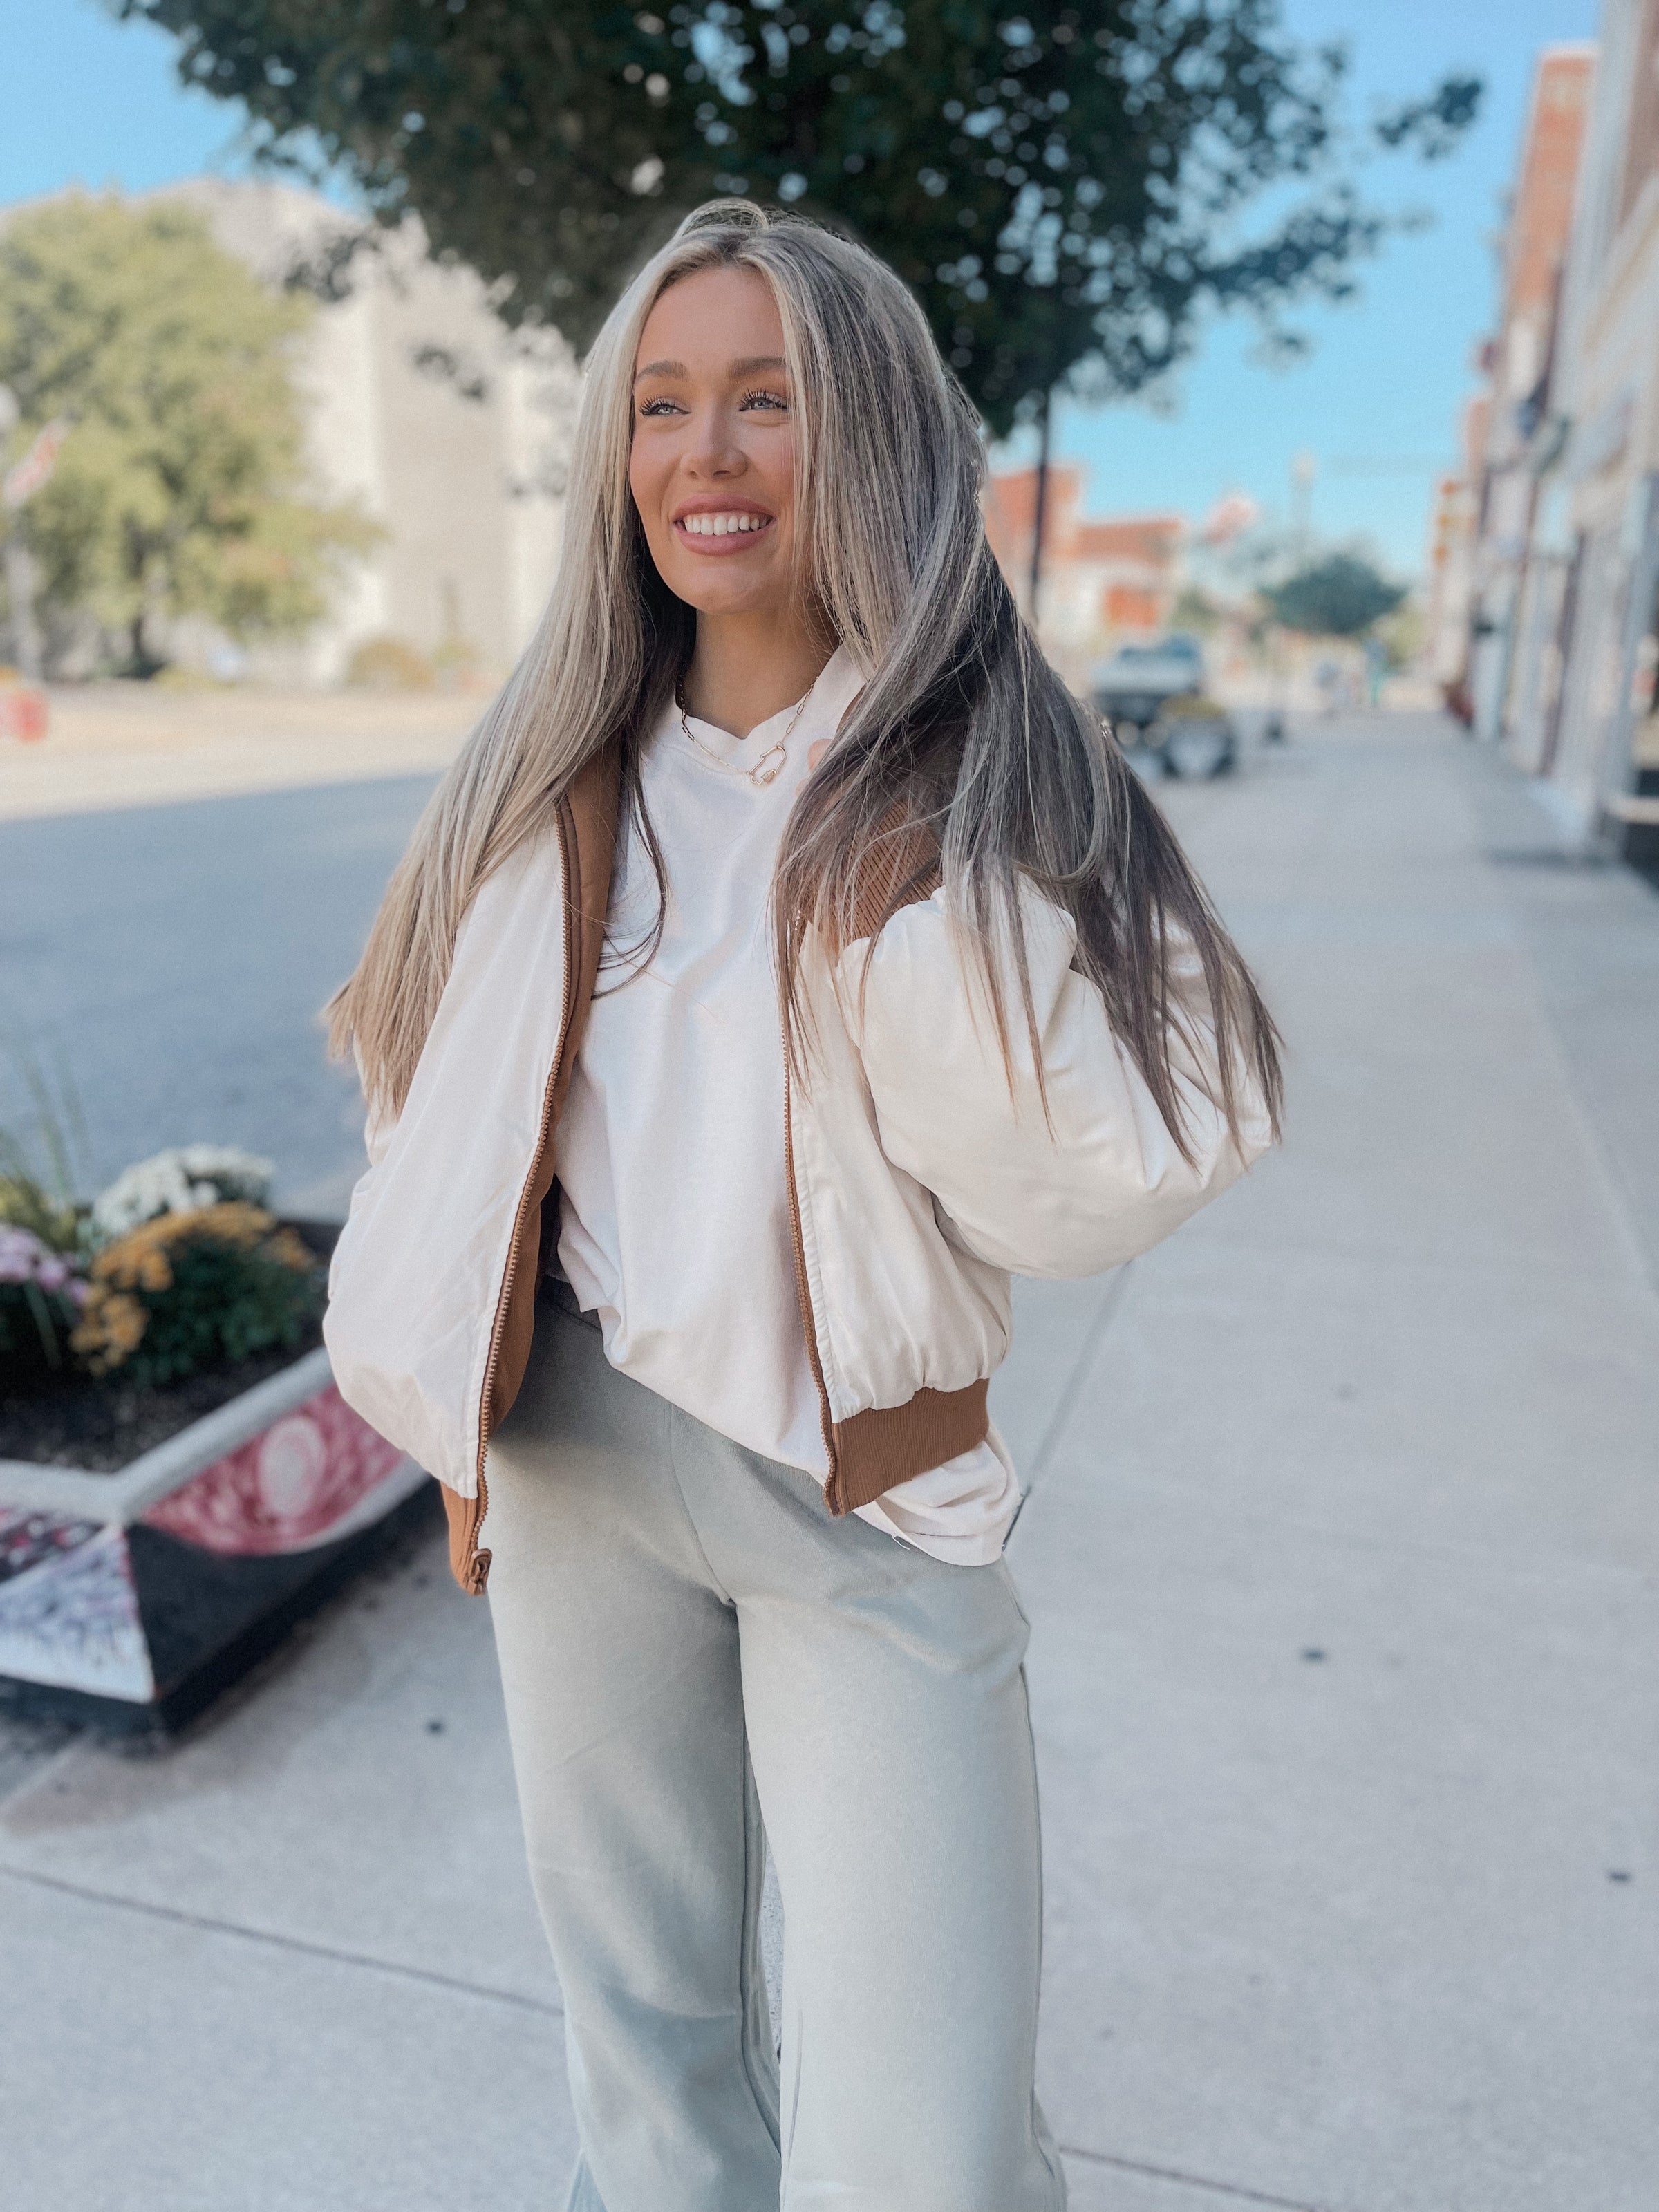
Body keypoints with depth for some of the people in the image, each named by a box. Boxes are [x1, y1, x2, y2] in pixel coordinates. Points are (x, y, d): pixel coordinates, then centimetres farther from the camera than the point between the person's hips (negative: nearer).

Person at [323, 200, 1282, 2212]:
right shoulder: (561, 779, 2)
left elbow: (1093, 1202, -16)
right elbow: (446, 1130, 9)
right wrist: (467, 1429, 7)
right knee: (642, 2010, 21)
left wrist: (917, 922, -24)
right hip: (580, 1468, 4)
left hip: (866, 1499, -3)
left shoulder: (985, 778, -8)